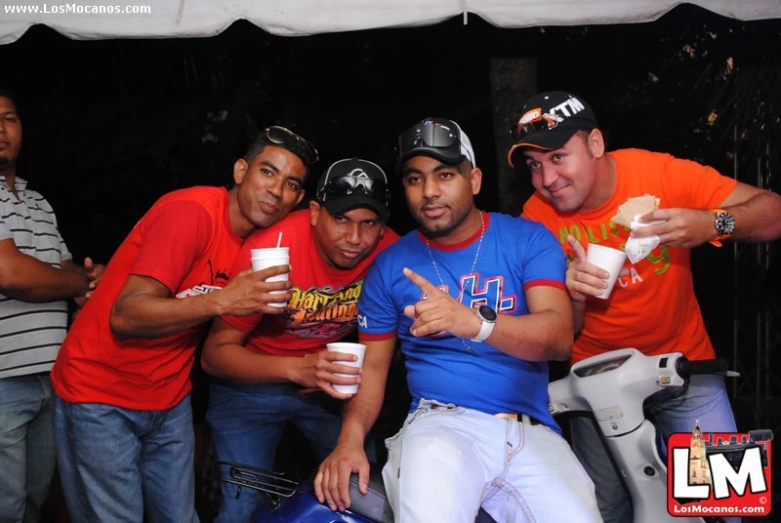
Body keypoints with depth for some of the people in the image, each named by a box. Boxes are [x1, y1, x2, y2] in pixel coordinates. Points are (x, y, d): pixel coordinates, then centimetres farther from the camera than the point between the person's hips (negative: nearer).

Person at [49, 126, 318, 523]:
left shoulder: (261, 235, 1)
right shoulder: (191, 211, -21)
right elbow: (125, 316, -27)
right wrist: (221, 301, -39)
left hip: (170, 401, 7)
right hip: (100, 397, -6)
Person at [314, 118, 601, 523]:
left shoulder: (528, 239, 2)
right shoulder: (390, 265, 7)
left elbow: (560, 336, -11)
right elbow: (372, 364, 10)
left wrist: (474, 321, -30)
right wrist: (351, 437, -10)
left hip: (531, 431, 2)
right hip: (441, 422, -1)